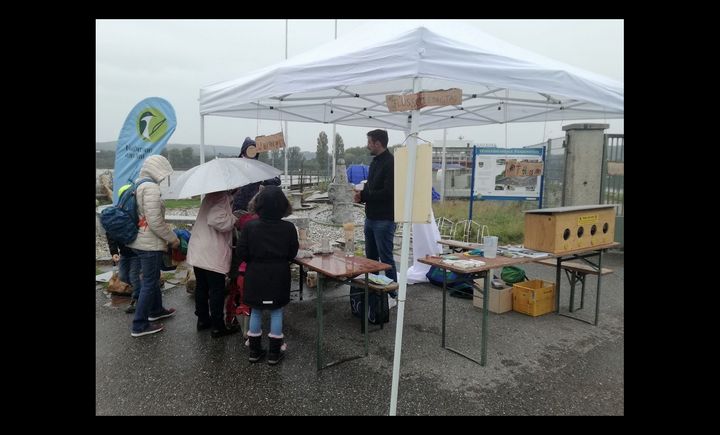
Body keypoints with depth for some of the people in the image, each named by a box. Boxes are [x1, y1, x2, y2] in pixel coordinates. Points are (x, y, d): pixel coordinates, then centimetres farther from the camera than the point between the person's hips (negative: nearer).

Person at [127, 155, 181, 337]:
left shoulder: (138, 184, 9)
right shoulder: (151, 188, -20)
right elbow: (155, 222, -24)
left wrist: (169, 233, 17)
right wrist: (173, 238, -13)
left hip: (139, 240, 10)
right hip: (150, 244, -10)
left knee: (153, 277, 24)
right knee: (149, 283, 1)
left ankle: (156, 310, 41)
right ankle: (140, 325, 9)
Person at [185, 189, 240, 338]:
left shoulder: (212, 195, 12)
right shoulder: (222, 197, -19)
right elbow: (217, 221, -31)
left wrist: (232, 217, 6)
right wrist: (235, 219, -16)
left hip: (198, 252, 10)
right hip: (213, 255, -10)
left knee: (201, 287, 19)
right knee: (217, 290, 2)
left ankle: (202, 320, 33)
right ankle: (218, 327, 12)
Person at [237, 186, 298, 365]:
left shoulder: (250, 226, -11)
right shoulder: (289, 228, -11)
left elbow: (242, 253, -8)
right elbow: (293, 253, -3)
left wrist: (254, 260, 11)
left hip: (255, 275, 1)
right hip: (279, 276, -1)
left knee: (255, 311, 14)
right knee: (276, 312, 10)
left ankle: (255, 350, 24)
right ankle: (274, 352, 17)